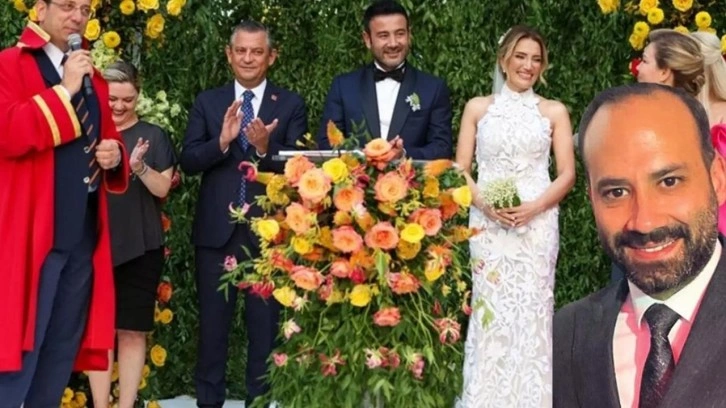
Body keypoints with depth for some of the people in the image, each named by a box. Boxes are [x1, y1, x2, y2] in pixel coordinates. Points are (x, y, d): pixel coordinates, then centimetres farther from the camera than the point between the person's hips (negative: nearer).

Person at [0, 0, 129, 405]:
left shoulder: (93, 78, 17)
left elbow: (108, 139, 25)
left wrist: (115, 155, 2)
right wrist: (64, 90, -17)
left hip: (83, 235, 7)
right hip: (33, 233, -7)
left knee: (63, 350, 11)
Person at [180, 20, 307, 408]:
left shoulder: (291, 105, 3)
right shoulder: (207, 102, 7)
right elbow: (188, 161, -2)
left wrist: (265, 149, -22)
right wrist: (222, 141, -19)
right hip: (216, 230, 1)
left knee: (265, 324, 6)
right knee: (213, 323, 8)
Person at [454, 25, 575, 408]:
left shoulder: (554, 111, 8)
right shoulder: (477, 108, 10)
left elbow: (567, 174, 4)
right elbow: (460, 170, 8)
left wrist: (533, 208, -12)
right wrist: (485, 204, -11)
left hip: (537, 222, 0)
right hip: (488, 223, 0)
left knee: (532, 310, -4)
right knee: (490, 309, -3)